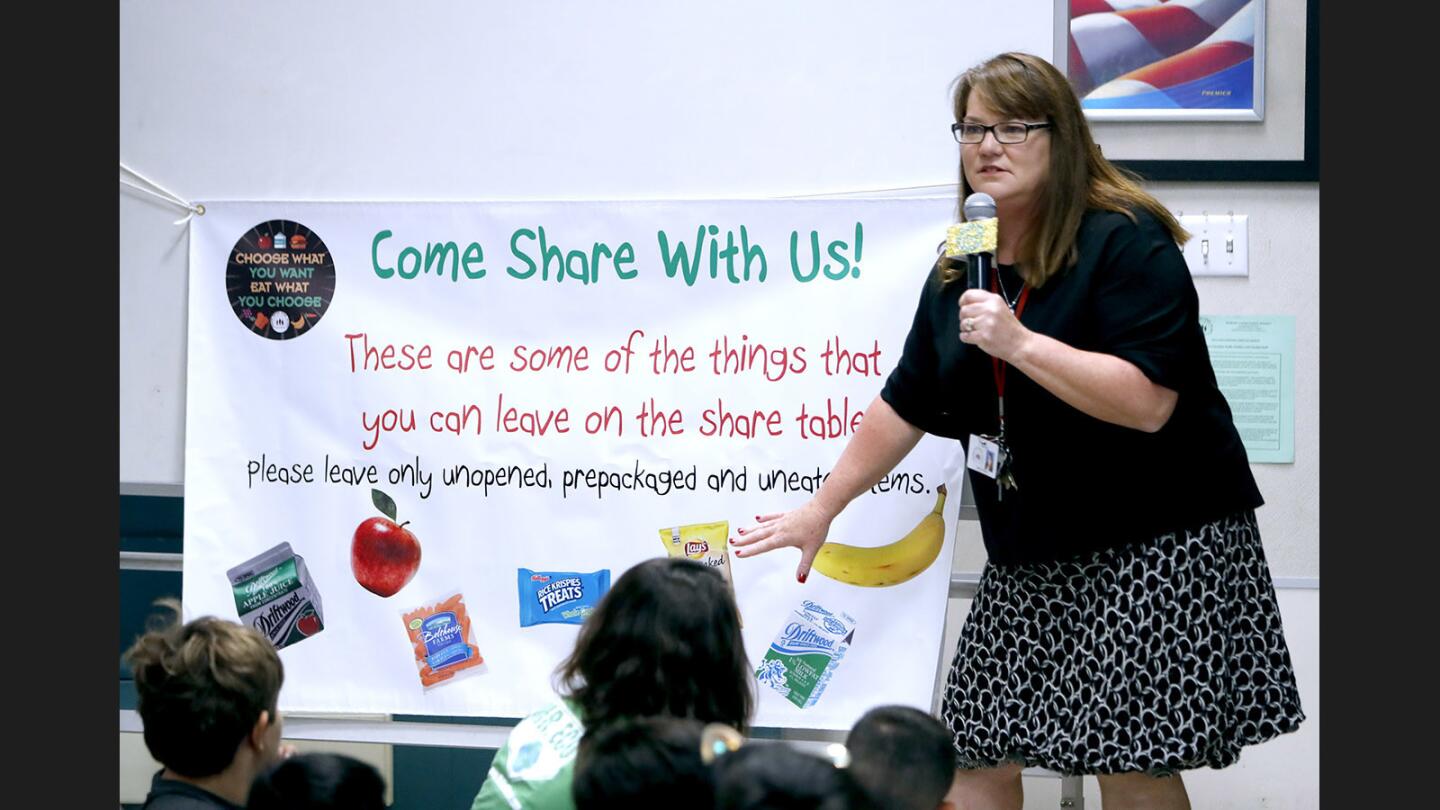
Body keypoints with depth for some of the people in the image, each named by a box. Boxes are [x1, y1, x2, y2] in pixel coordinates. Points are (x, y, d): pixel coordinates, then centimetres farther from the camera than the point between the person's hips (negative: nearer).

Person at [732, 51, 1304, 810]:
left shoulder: (1126, 242, -12)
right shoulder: (963, 269, 11)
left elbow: (1148, 401, -22)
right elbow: (907, 405, 18)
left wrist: (1021, 343, -25)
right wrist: (822, 508, 19)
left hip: (1153, 541, -7)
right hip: (1032, 559, 7)